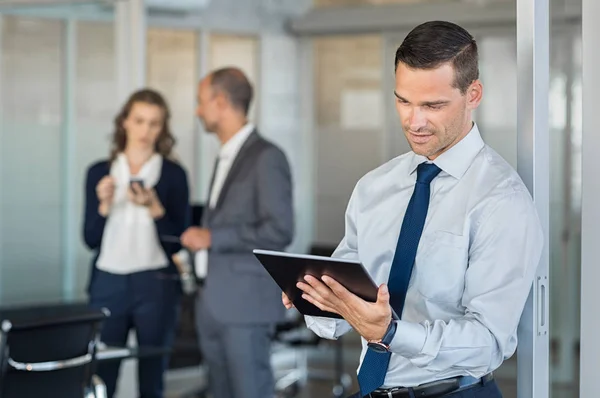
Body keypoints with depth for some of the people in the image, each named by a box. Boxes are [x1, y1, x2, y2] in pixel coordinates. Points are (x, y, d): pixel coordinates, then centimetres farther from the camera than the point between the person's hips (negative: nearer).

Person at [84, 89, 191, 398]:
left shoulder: (173, 174, 1)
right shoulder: (100, 172, 7)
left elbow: (179, 240, -2)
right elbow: (90, 239, 5)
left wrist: (154, 208, -16)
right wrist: (104, 205, -11)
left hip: (156, 284, -1)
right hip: (107, 282, 2)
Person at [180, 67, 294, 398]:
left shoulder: (266, 157, -10)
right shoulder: (225, 158, 17)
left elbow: (279, 231, -17)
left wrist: (212, 238, -15)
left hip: (246, 305, -9)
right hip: (214, 305, 9)